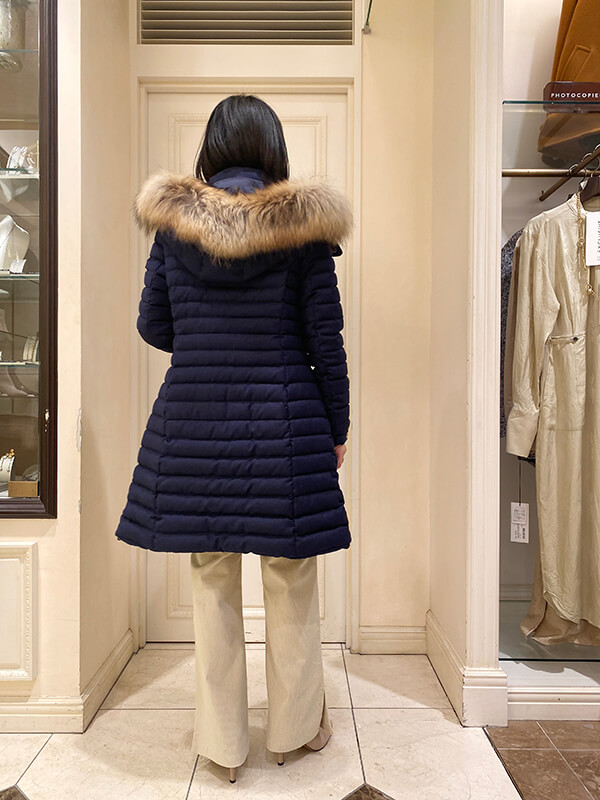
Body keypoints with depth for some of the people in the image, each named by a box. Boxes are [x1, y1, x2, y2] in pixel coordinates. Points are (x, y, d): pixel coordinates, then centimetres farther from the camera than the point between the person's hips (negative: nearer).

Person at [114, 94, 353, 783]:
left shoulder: (171, 220, 4)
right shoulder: (302, 225, -3)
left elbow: (153, 326, 7)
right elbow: (325, 338, -4)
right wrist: (337, 427, 7)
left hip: (193, 422, 2)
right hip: (284, 423, -1)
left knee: (212, 583, 14)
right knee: (290, 583, 14)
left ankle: (221, 739, 29)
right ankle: (295, 727, 34)